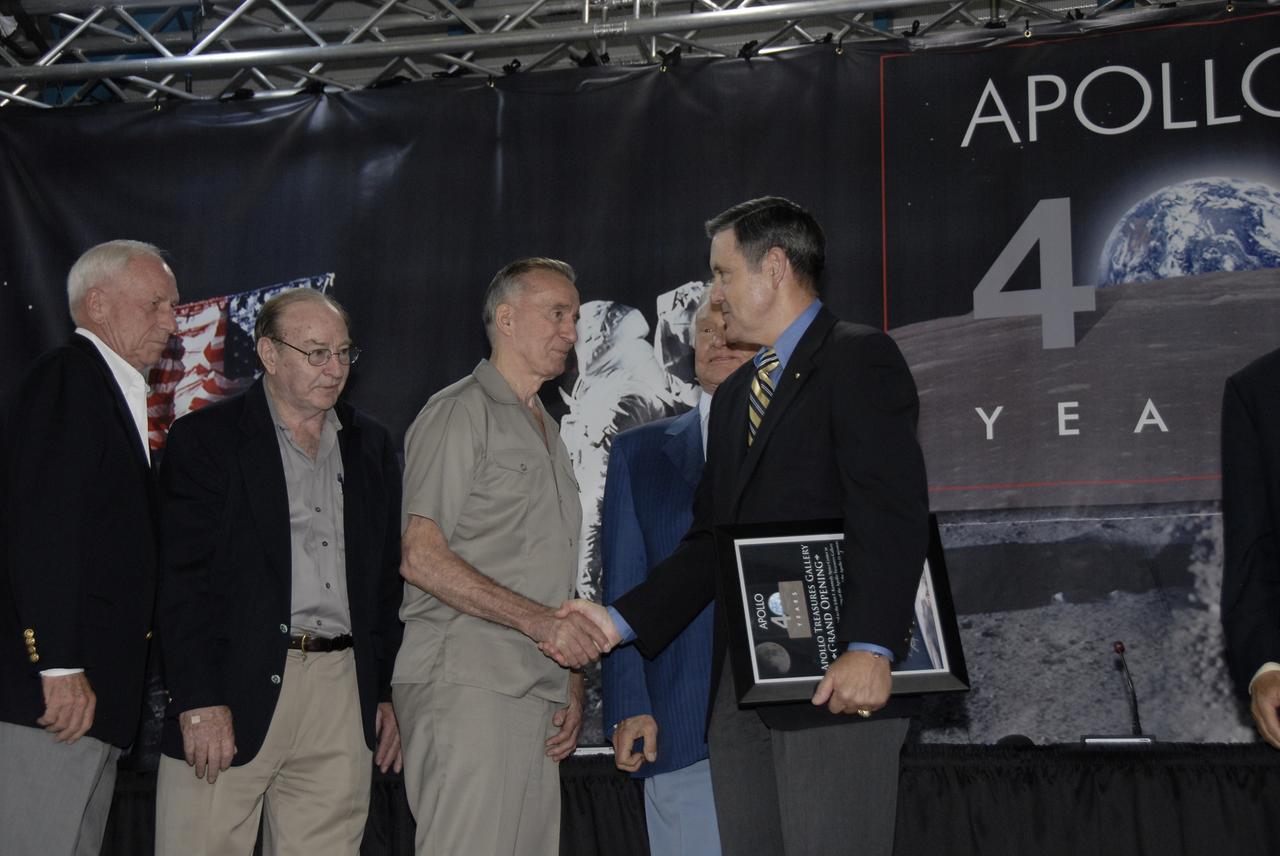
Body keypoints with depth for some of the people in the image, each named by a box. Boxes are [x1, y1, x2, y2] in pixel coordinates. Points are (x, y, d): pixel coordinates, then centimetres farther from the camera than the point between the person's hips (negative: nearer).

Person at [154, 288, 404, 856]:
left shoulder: (371, 446, 15)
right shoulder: (204, 438, 1)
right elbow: (182, 580, -6)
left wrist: (387, 693, 11)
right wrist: (199, 701, -13)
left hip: (344, 699, 4)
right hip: (235, 691, -4)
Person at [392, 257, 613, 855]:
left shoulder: (547, 432, 24)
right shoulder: (459, 413, -1)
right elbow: (420, 556, -11)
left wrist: (572, 686, 13)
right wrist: (540, 620, -16)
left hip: (538, 694, 8)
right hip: (467, 681, -8)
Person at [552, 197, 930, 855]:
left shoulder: (858, 359, -2)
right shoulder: (734, 396, 24)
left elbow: (892, 515, -13)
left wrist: (870, 648, -23)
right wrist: (621, 619, 10)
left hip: (838, 679, -8)